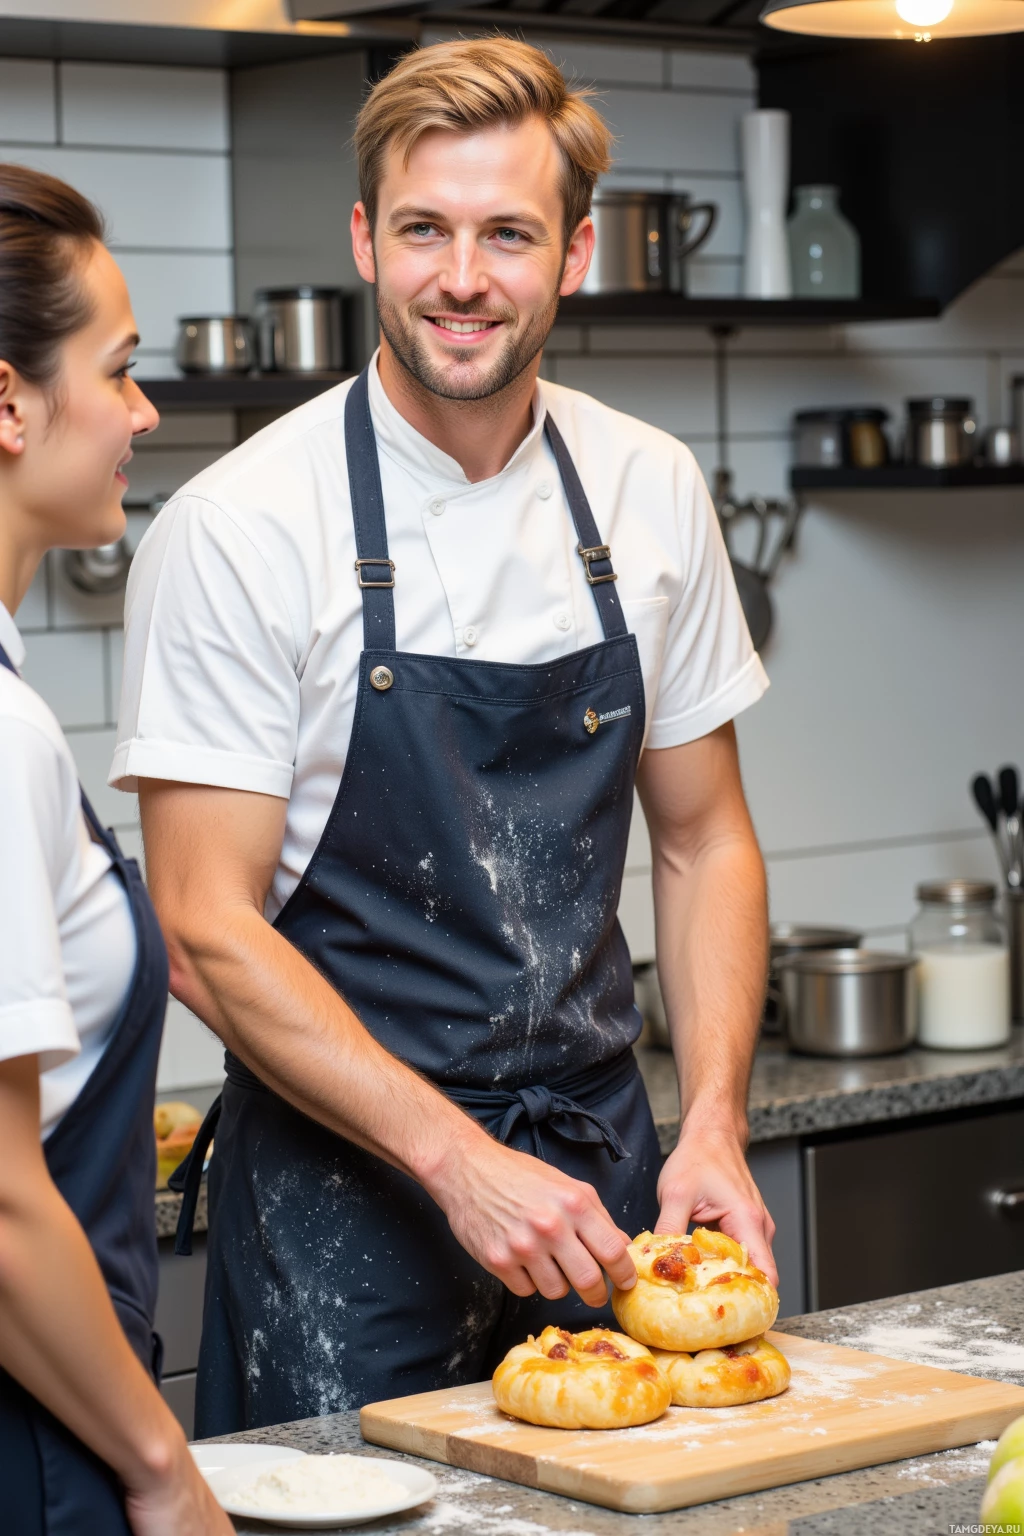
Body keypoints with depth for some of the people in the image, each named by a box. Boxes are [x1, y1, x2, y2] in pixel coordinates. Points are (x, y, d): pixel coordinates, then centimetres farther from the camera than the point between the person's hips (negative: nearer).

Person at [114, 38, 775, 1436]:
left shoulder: (651, 494, 2)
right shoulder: (236, 530, -13)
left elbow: (702, 838, 9)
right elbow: (210, 934, -14)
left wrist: (713, 1124, -4)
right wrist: (456, 1159, -21)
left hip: (599, 1172, 4)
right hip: (343, 1193, -4)